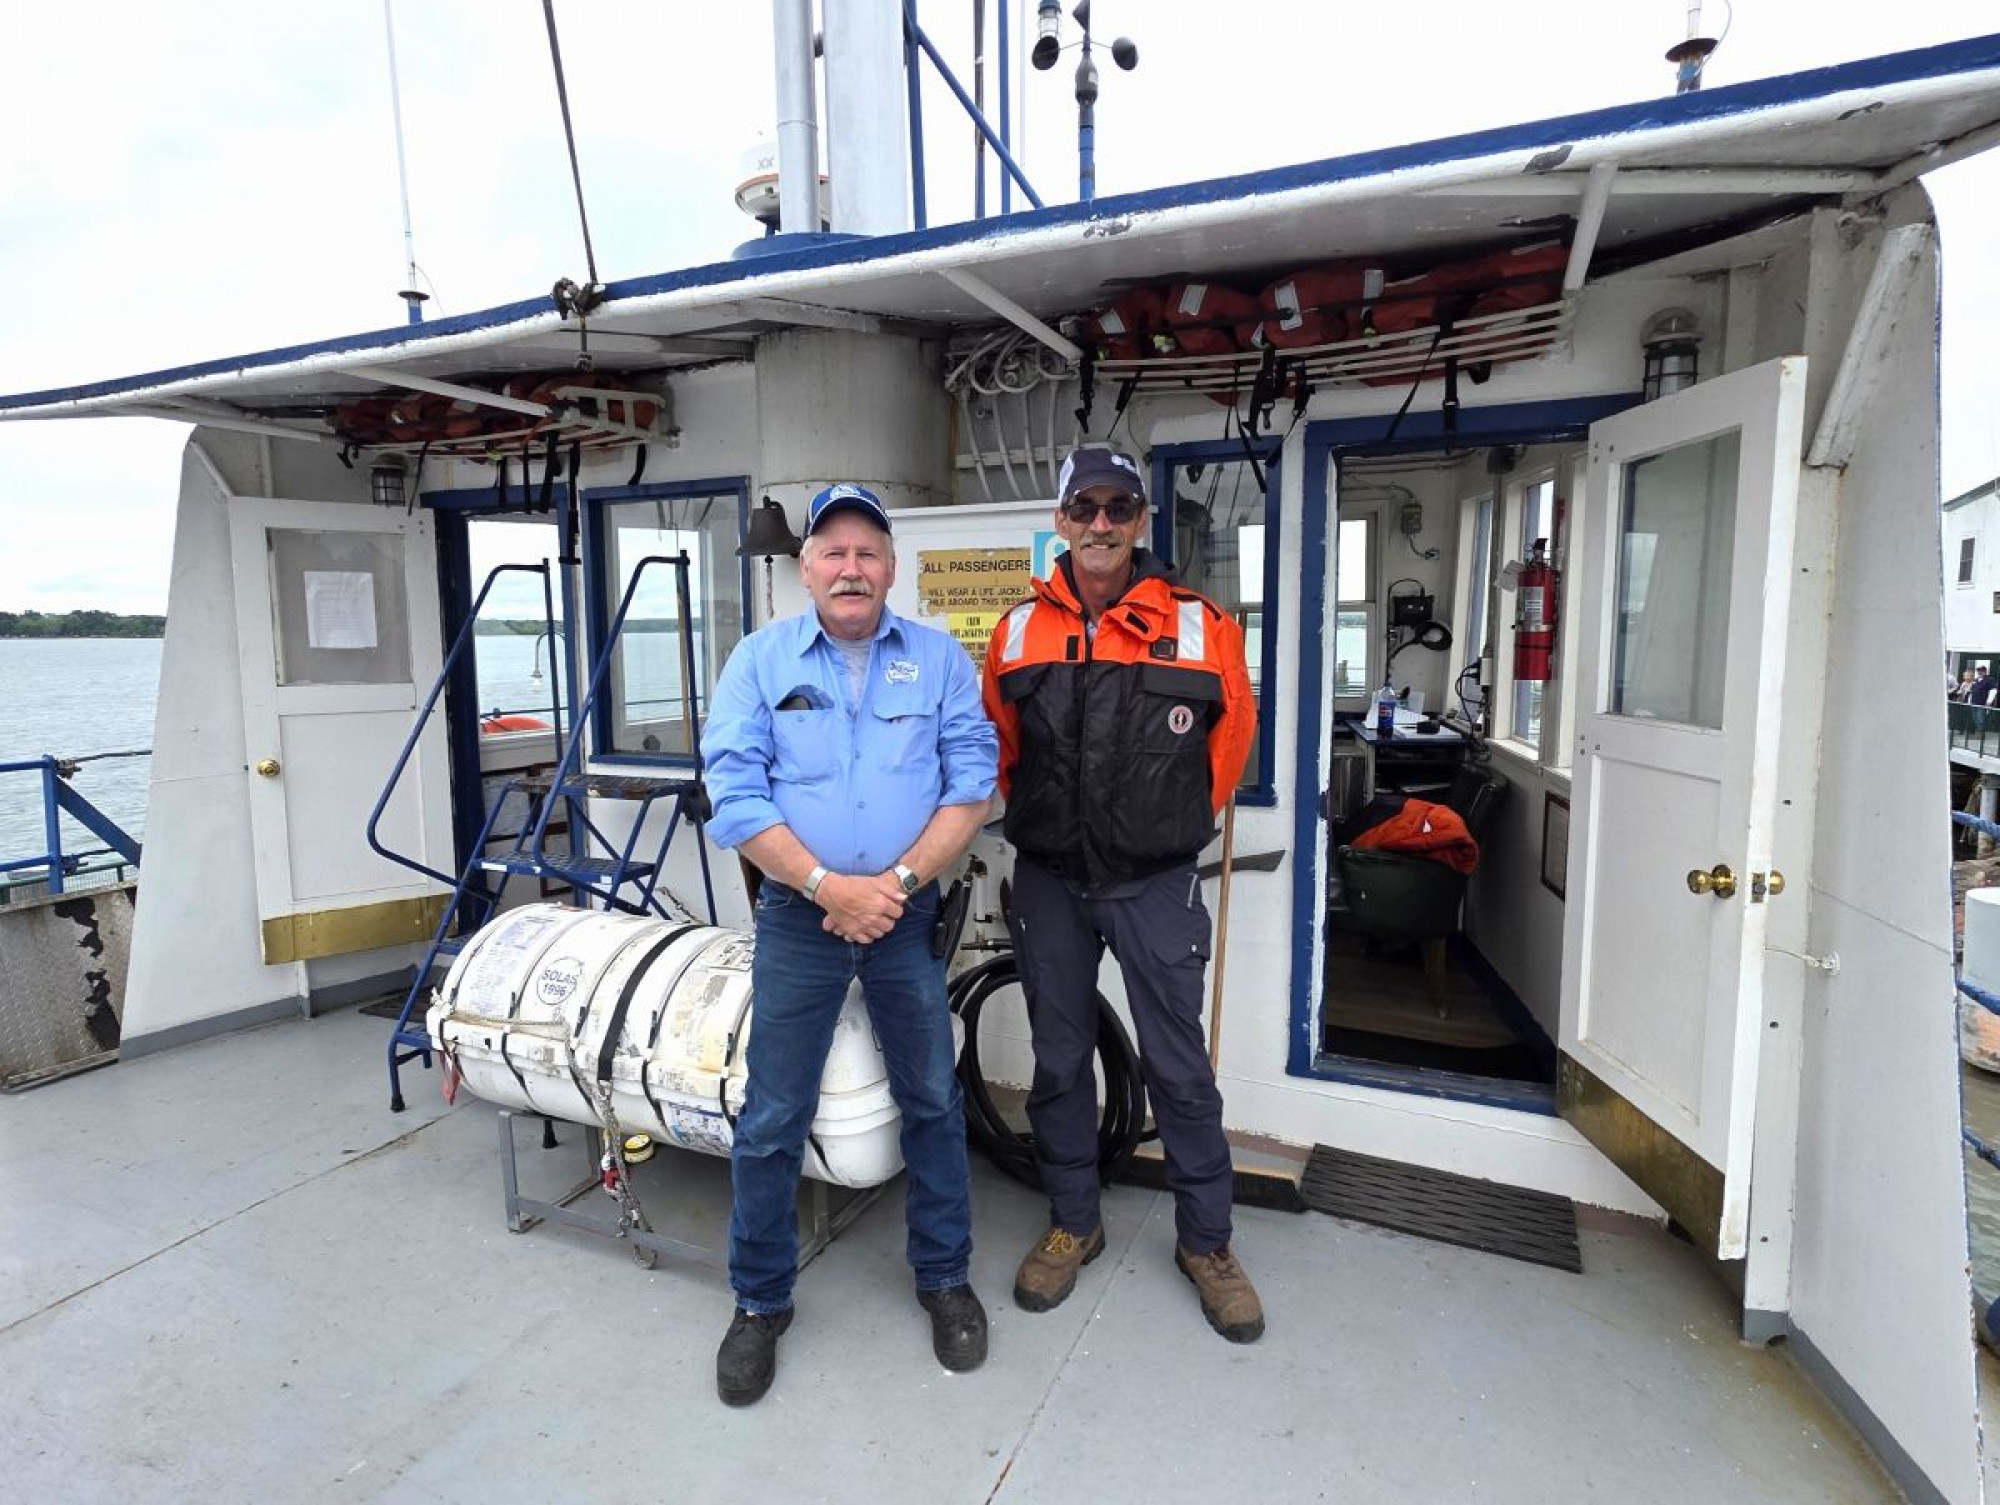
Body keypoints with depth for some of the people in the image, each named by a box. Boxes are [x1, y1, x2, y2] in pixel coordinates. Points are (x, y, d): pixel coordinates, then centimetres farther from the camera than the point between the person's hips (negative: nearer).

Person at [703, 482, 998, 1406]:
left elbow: (971, 785, -5)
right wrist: (830, 887, -17)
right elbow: (735, 796, -8)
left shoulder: (939, 659, 1)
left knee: (933, 1102, 13)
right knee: (773, 1119, 7)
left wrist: (897, 884, -16)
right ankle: (761, 1302, 29)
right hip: (798, 916, 0)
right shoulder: (761, 660, -1)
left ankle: (944, 1277, 35)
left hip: (909, 915, 1)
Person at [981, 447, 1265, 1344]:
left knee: (1178, 1066, 7)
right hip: (1048, 883, 3)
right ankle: (1072, 1225, 34)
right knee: (1059, 1060, 14)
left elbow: (1233, 729, 7)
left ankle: (1204, 1242, 28)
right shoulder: (1018, 631, 1)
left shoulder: (1199, 626, -6)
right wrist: (1037, 816, 10)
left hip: (1156, 884, -2)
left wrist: (1185, 818, 8)